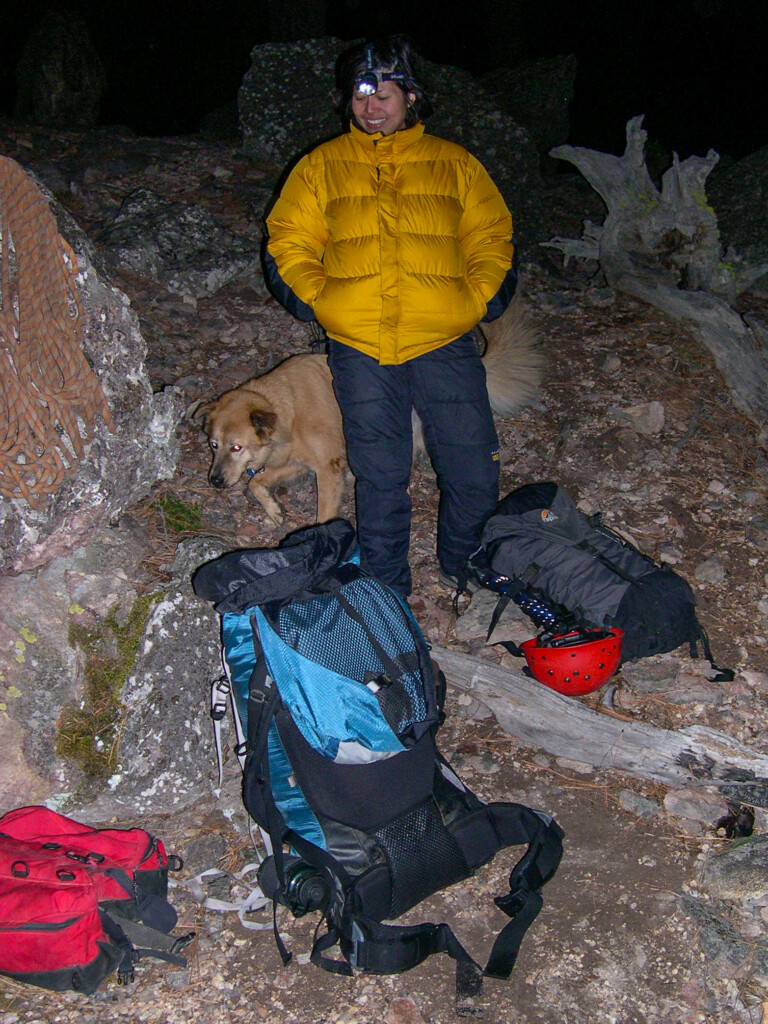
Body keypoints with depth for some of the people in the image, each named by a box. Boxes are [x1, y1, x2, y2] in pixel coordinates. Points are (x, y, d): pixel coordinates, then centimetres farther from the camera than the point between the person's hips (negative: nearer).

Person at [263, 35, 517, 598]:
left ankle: (464, 571, 25)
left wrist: (475, 300, -3)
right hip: (359, 346, 0)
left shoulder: (456, 164, 14)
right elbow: (288, 244, 12)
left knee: (473, 471, 0)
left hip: (445, 344, 0)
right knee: (380, 478, 5)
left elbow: (492, 240, 14)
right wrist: (322, 301, -4)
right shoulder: (321, 166, 13)